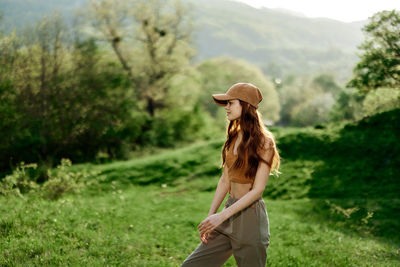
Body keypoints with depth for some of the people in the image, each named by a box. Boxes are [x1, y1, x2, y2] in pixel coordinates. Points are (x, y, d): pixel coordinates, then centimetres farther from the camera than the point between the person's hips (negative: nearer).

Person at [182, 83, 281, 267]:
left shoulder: (263, 142, -12)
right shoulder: (233, 137, 9)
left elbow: (257, 190, -17)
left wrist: (221, 216, -22)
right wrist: (209, 217, 5)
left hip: (251, 217, -7)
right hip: (229, 217, 7)